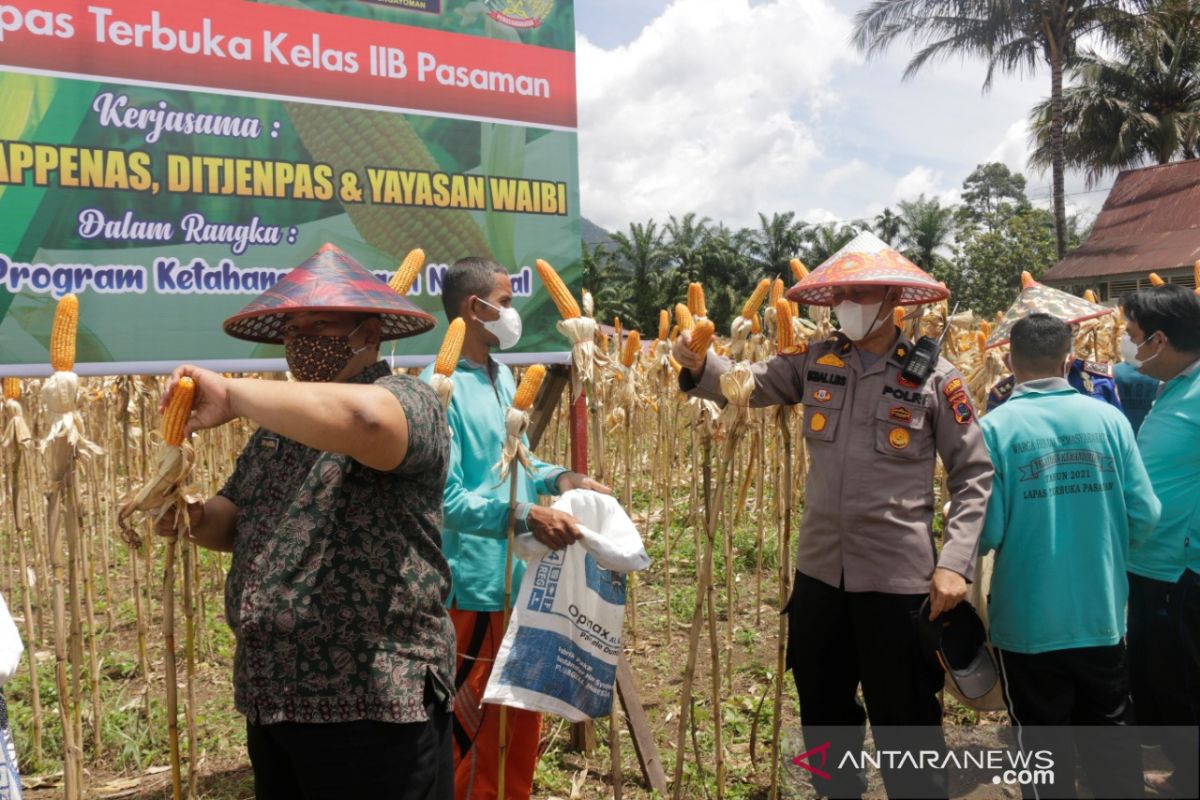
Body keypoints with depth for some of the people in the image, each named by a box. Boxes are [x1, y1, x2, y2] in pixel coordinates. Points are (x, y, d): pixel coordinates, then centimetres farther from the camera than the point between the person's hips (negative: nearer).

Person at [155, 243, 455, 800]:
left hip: (373, 705, -8)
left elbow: (362, 419, -37)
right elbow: (240, 523, 20)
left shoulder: (406, 403, -13)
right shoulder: (283, 423, 13)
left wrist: (232, 394, -25)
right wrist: (196, 518, -3)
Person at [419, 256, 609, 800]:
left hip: (522, 577, 9)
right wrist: (526, 516, -32)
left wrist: (562, 478, 2)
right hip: (477, 586, -8)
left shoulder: (503, 376, 9)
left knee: (522, 721, 21)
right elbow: (445, 498, -24)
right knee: (473, 727, 9)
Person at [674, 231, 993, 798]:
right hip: (820, 571, 4)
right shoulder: (815, 362, 3)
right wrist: (701, 367, -28)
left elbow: (974, 474, -5)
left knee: (905, 724, 10)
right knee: (823, 712, 20)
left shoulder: (933, 376, -8)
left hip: (898, 578, -4)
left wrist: (955, 561, -13)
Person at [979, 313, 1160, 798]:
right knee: (1112, 744, 22)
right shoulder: (1109, 418, -5)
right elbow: (1145, 516, -3)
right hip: (1102, 614, 3)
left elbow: (986, 532, -17)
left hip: (1028, 622, -3)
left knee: (1044, 749, 16)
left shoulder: (995, 428, -14)